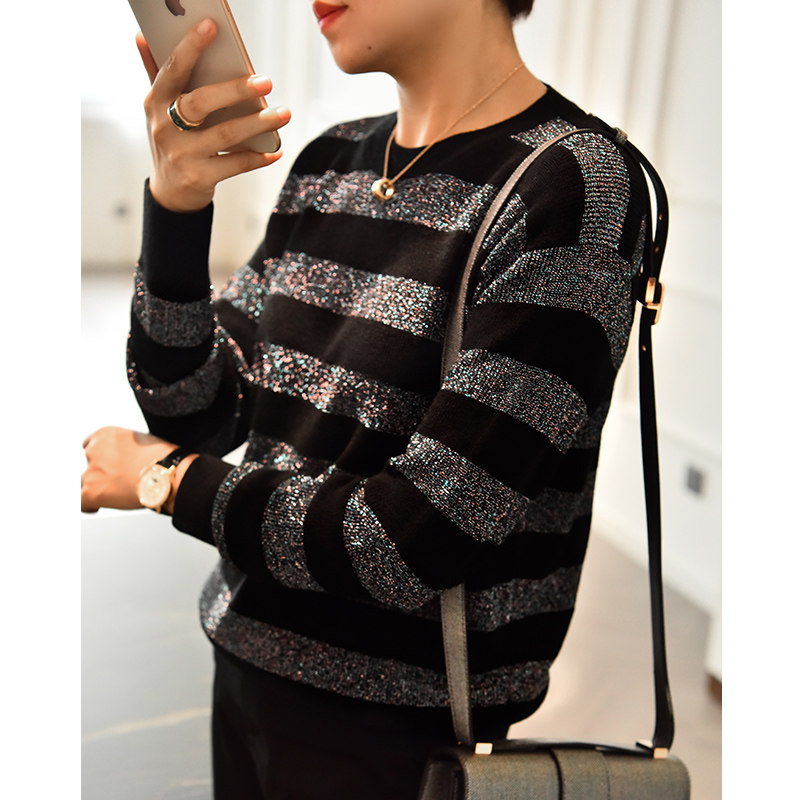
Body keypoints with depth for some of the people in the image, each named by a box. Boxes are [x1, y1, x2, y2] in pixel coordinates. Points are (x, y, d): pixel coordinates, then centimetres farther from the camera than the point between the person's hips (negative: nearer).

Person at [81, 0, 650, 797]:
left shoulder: (575, 187, -20)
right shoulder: (329, 162, 2)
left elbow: (414, 544, -24)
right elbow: (193, 417, 0)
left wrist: (160, 478, -9)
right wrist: (175, 204, -16)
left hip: (398, 733, -6)